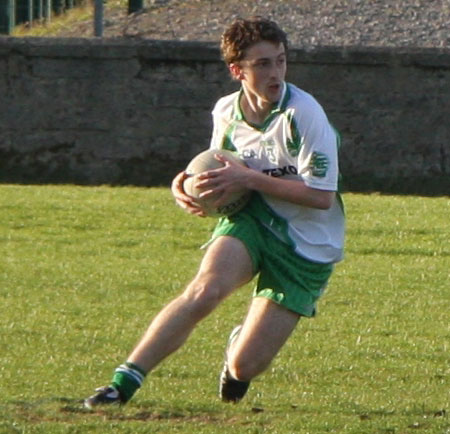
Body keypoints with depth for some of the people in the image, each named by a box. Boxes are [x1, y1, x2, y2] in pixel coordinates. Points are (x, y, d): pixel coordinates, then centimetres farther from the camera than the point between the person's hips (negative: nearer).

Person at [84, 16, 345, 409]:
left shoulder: (304, 115, -19)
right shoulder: (226, 112, 0)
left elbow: (322, 196, -21)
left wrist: (250, 180, -24)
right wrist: (186, 185, -3)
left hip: (306, 246, -3)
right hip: (250, 221, 3)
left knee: (244, 367, -7)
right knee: (205, 290, -31)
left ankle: (240, 347, 33)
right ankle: (124, 382, -23)